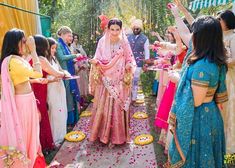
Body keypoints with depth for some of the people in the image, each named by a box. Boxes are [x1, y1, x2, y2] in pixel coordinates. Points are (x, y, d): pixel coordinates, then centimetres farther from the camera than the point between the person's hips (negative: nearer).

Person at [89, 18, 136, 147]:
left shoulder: (124, 43, 1)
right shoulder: (102, 42, 1)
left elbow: (129, 60, 4)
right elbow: (98, 59, 3)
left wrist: (129, 65, -17)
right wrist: (95, 62, -18)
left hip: (119, 82, 0)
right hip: (105, 81, 1)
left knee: (117, 108, 4)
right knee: (103, 107, 5)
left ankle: (116, 135, 17)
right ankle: (103, 133, 21)